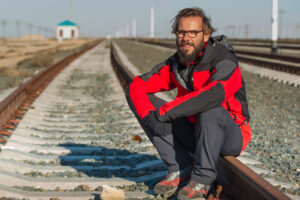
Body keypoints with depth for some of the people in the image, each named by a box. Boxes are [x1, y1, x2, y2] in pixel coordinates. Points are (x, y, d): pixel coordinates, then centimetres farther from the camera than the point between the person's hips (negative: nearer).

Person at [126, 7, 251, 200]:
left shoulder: (224, 61, -20)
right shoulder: (175, 65, 0)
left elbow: (215, 93, -41)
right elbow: (136, 86, -3)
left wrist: (164, 112, -38)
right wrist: (148, 116, -24)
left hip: (230, 137, -6)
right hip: (193, 133, 6)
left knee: (210, 107, -38)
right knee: (143, 100, -7)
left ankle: (202, 179, -22)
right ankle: (181, 169, -10)